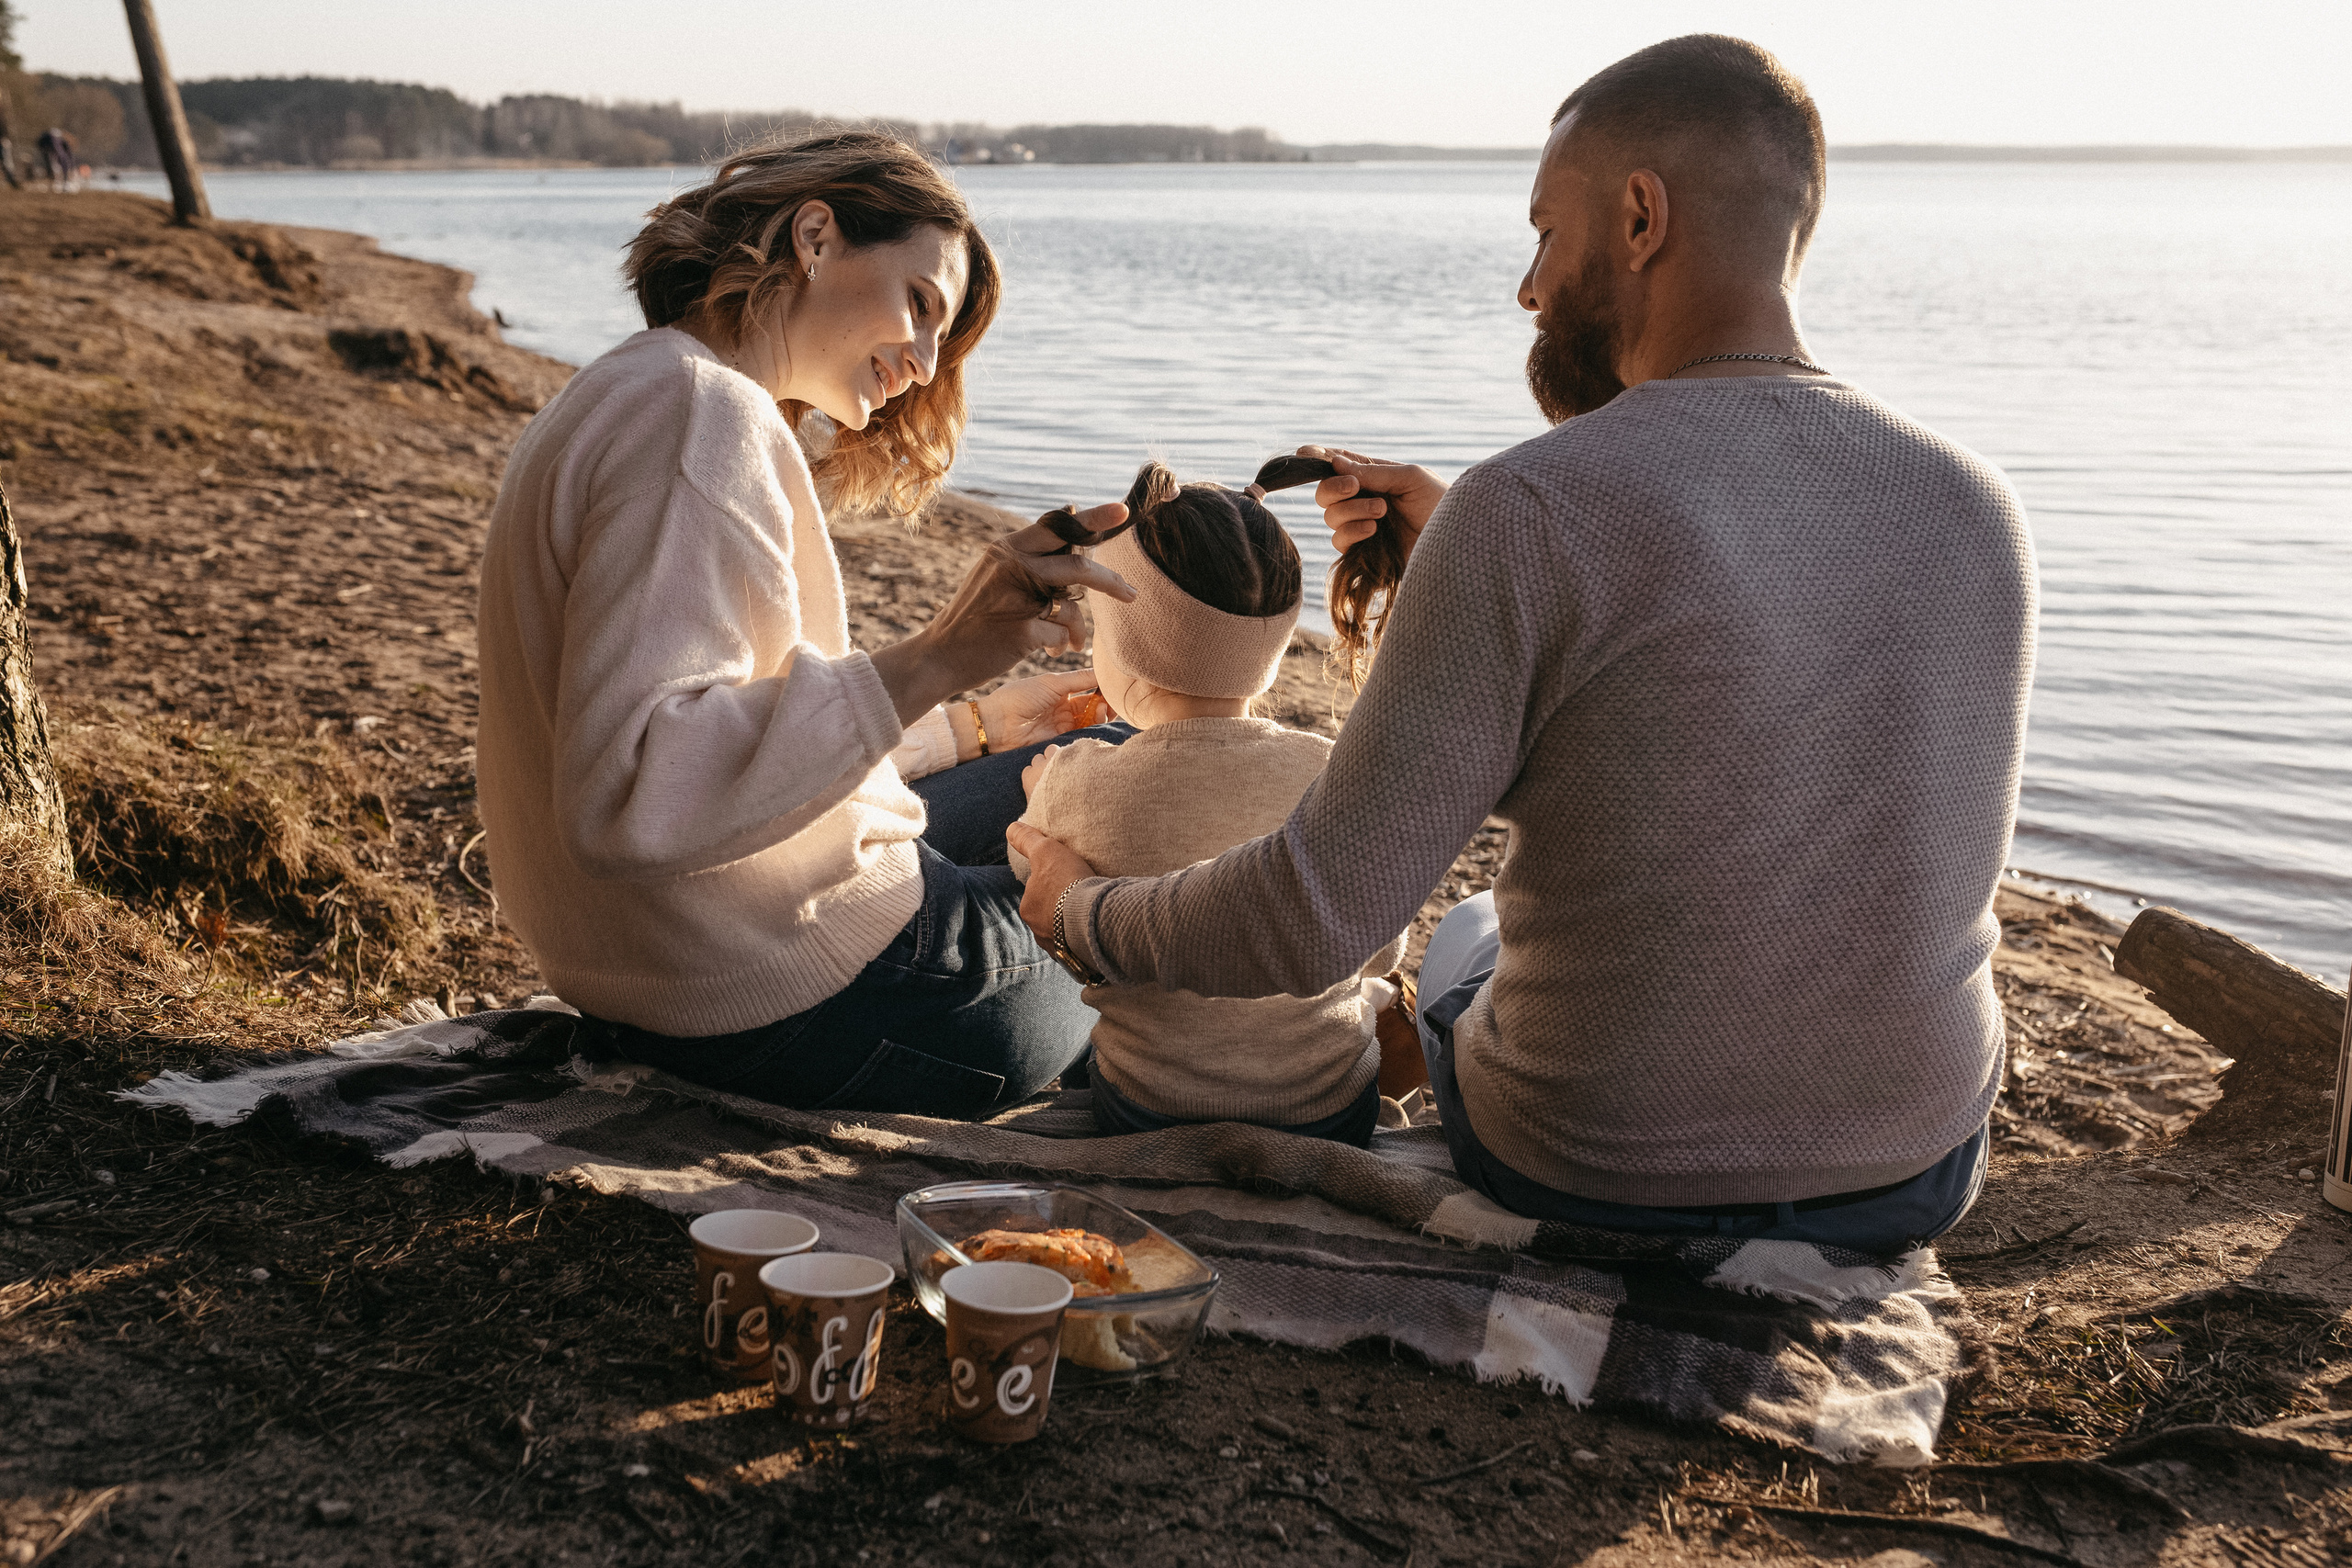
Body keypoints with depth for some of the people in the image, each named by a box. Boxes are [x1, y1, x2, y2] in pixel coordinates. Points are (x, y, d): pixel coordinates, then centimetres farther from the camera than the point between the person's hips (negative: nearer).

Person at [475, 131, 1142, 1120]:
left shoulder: (623, 398, 13)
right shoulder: (702, 411, -21)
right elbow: (632, 797, -33)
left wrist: (974, 725, 22)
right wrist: (932, 664, -35)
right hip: (798, 1009, -10)